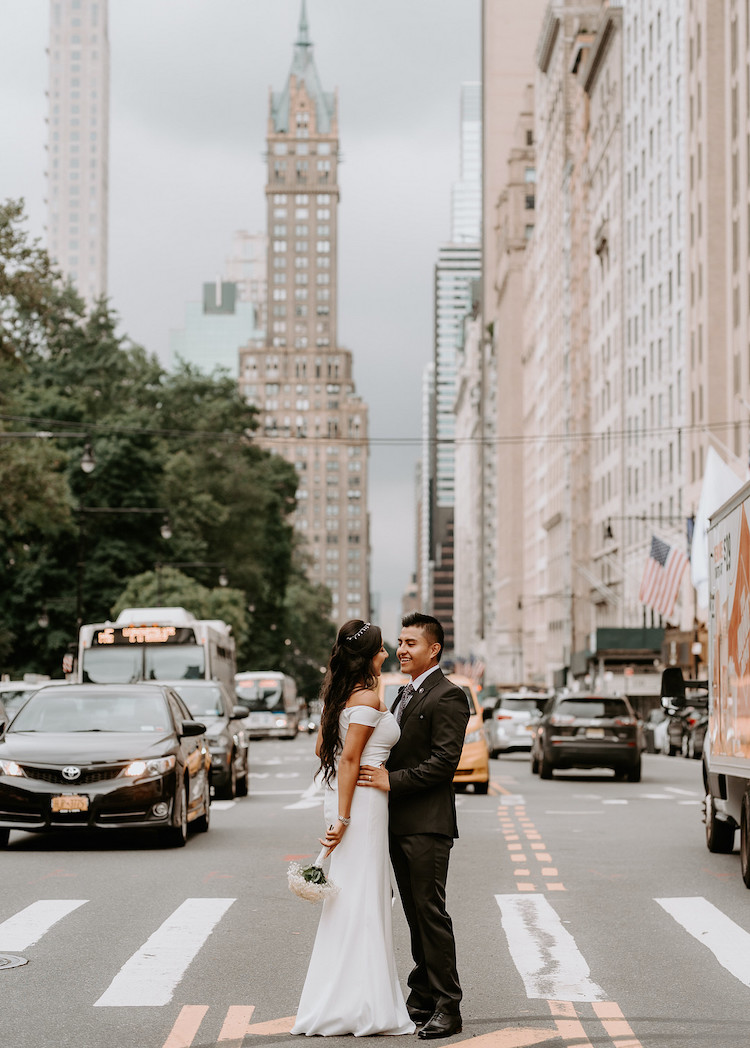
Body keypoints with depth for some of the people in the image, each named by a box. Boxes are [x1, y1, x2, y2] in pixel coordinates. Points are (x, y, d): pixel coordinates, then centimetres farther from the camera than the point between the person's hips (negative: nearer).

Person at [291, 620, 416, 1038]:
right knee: (363, 899, -5)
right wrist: (343, 818, -19)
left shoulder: (339, 693, 12)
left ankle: (336, 1002, 20)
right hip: (363, 801, -10)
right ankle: (361, 1005, -1)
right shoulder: (367, 697, -15)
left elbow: (323, 747, 19)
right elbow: (349, 760, -19)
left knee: (352, 900, 14)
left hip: (345, 798, 10)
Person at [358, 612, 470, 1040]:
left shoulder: (448, 696, -10)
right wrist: (381, 776, 7)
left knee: (431, 912, -8)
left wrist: (392, 781, -19)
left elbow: (444, 760, -17)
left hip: (427, 824, -9)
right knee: (415, 914, 12)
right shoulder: (405, 694, 19)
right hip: (399, 823, 9)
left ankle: (448, 1008, -4)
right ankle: (423, 998, 18)